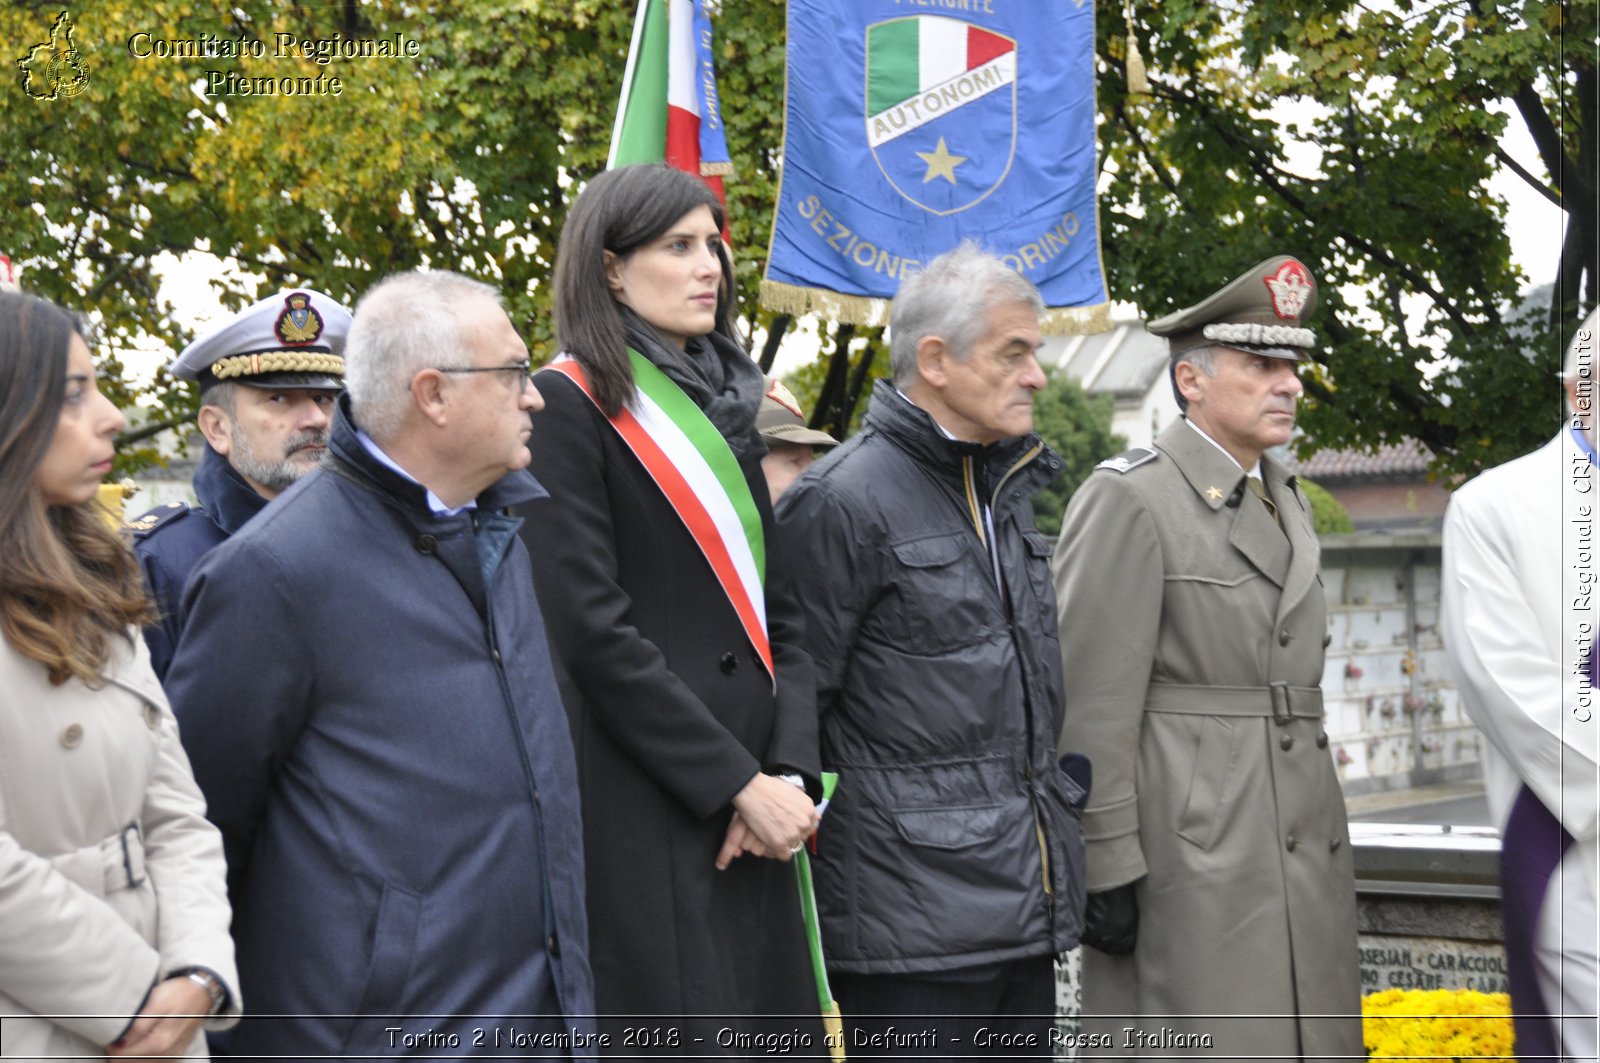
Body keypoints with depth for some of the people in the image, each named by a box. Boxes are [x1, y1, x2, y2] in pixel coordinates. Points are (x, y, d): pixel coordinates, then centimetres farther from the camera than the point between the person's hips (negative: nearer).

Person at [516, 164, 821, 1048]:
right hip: (639, 810, -7)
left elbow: (774, 614, 15)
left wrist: (788, 773, -1)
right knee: (672, 1030, -5)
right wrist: (739, 782, -14)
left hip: (746, 825, 7)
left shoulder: (723, 406, 17)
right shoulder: (569, 405, -6)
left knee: (762, 1029, 6)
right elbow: (593, 633, -13)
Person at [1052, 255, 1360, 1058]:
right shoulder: (1127, 498, -10)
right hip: (1188, 856, -8)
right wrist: (1107, 867, -17)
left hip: (1303, 854, 8)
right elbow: (1091, 706, -14)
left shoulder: (1284, 500, 17)